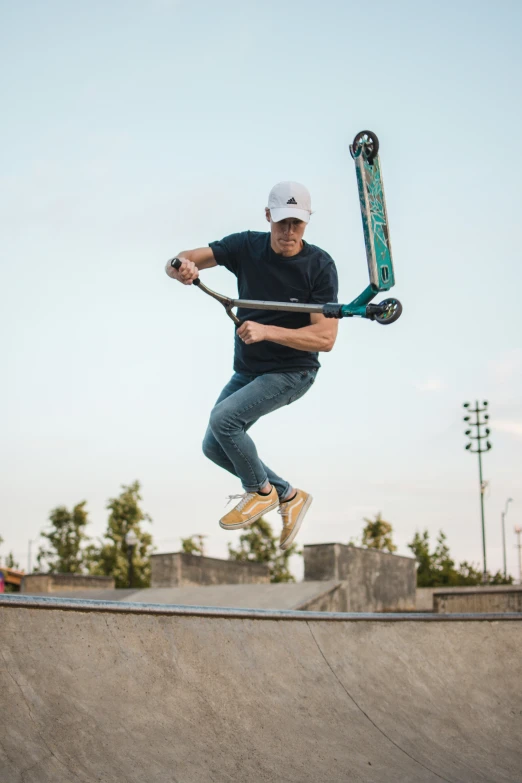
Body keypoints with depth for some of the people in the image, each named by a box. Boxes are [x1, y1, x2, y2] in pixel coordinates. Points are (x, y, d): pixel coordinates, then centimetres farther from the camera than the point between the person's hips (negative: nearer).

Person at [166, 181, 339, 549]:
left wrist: (267, 331, -36)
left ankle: (260, 491, 1)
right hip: (247, 371, 6)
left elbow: (325, 337, -25)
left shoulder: (320, 265, -19)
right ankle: (288, 496, 25)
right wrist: (181, 266, -40)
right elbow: (187, 259, -14)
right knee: (214, 448, 10)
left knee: (223, 419, -24)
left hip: (292, 373, -6)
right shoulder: (247, 246, -8)